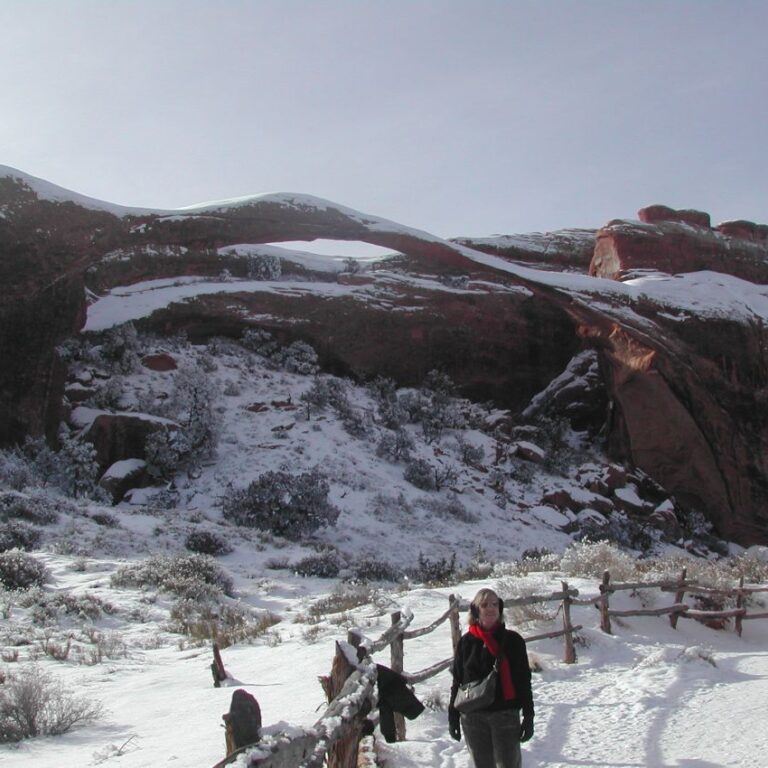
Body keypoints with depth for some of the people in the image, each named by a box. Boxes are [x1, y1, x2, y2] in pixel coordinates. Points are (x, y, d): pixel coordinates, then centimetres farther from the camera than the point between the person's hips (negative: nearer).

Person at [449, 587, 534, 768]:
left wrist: (528, 716, -3)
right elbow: (457, 681, 7)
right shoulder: (466, 642, 2)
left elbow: (524, 681, 0)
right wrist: (453, 716, 6)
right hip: (473, 717, 2)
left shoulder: (512, 640, -2)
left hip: (506, 714, -2)